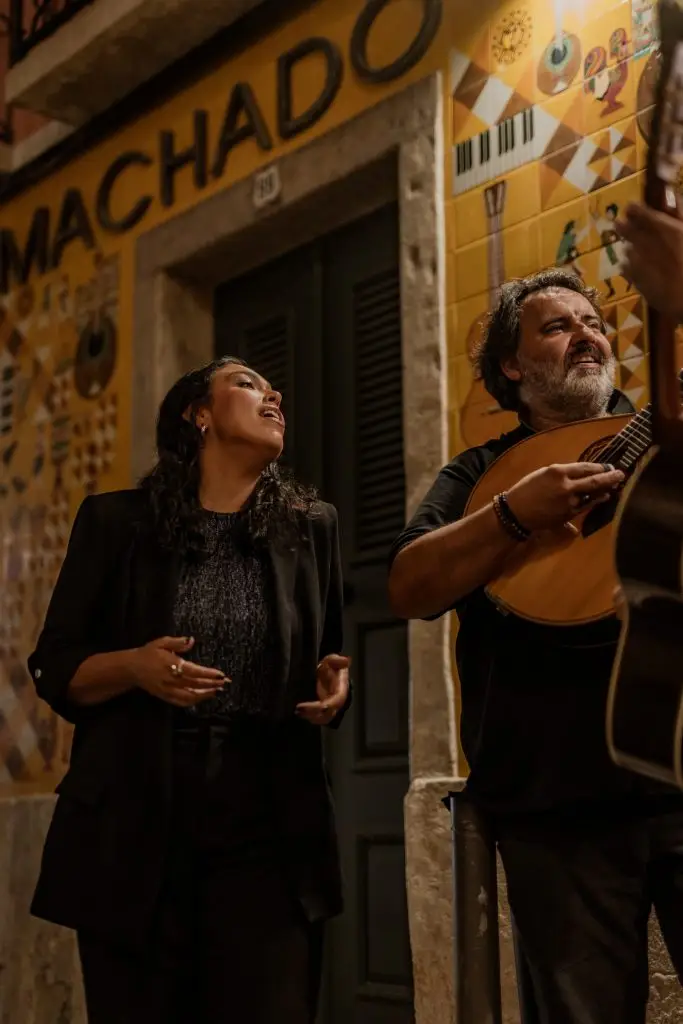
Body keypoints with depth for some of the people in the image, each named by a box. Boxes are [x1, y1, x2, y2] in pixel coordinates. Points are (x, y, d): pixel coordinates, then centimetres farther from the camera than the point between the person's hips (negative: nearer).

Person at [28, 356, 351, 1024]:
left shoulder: (312, 526, 10)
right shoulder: (117, 520, 4)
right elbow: (54, 669, 4)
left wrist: (334, 689, -6)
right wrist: (133, 666, -16)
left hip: (269, 838, 1)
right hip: (133, 833, -1)